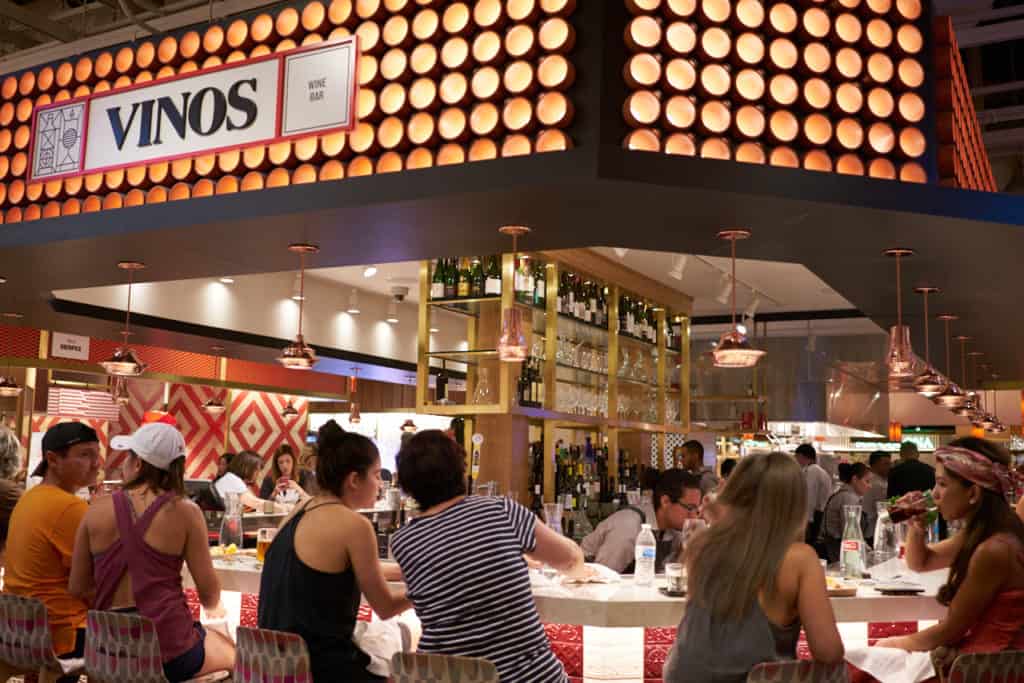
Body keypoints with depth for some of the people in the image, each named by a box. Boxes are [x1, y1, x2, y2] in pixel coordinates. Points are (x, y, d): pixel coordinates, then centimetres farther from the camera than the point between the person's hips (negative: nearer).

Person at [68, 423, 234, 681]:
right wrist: (213, 609, 17)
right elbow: (209, 589, -6)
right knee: (234, 651, 27)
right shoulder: (184, 512, -9)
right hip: (169, 649, -4)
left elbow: (77, 588, 5)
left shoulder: (97, 509, -1)